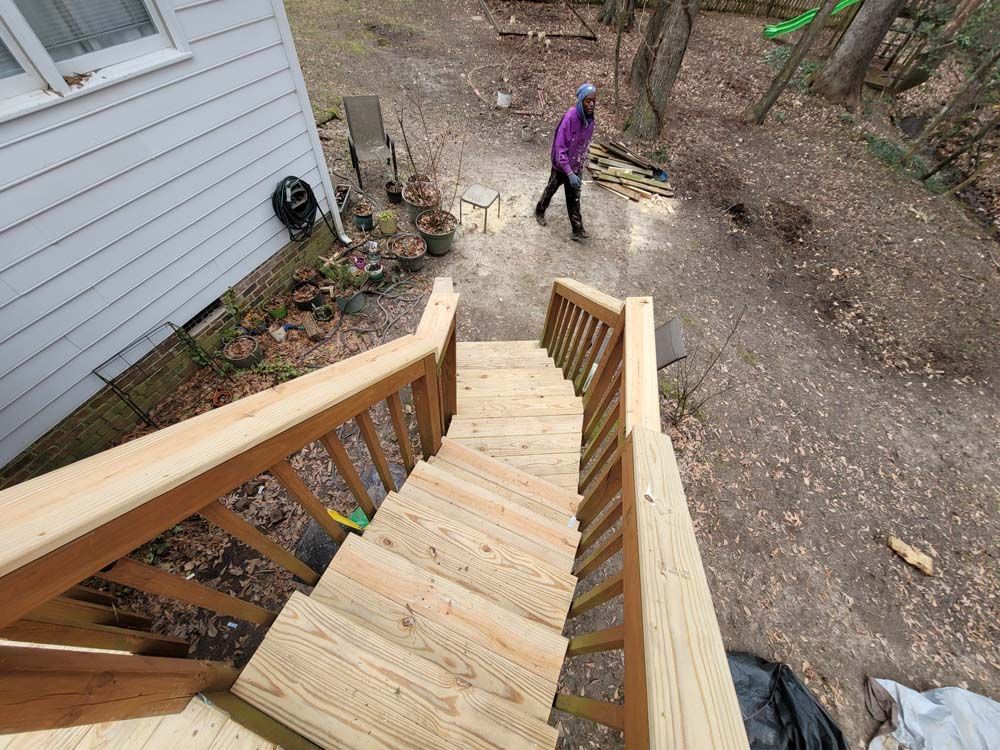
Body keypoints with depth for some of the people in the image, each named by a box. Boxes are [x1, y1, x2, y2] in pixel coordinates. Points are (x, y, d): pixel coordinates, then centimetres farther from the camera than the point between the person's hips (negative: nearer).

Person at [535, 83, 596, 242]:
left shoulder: (590, 119, -5)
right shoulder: (570, 117, -26)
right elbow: (560, 147, -28)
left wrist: (581, 166, 13)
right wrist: (569, 172, -32)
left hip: (576, 166, 5)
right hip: (561, 165, -5)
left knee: (574, 198, 8)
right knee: (551, 189, 17)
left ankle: (577, 230, 12)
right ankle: (539, 211, 43)